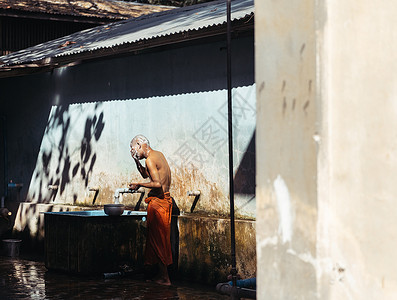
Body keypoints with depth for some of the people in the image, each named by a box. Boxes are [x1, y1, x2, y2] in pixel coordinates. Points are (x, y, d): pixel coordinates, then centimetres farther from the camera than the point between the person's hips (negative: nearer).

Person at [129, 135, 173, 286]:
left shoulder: (150, 159, -16)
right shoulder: (159, 154, 13)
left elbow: (157, 183, -24)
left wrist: (139, 185, -13)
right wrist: (136, 160, 15)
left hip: (157, 201, -9)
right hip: (165, 199, 9)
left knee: (158, 239, -3)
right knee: (160, 238, 14)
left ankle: (165, 277, 0)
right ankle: (162, 273, 19)